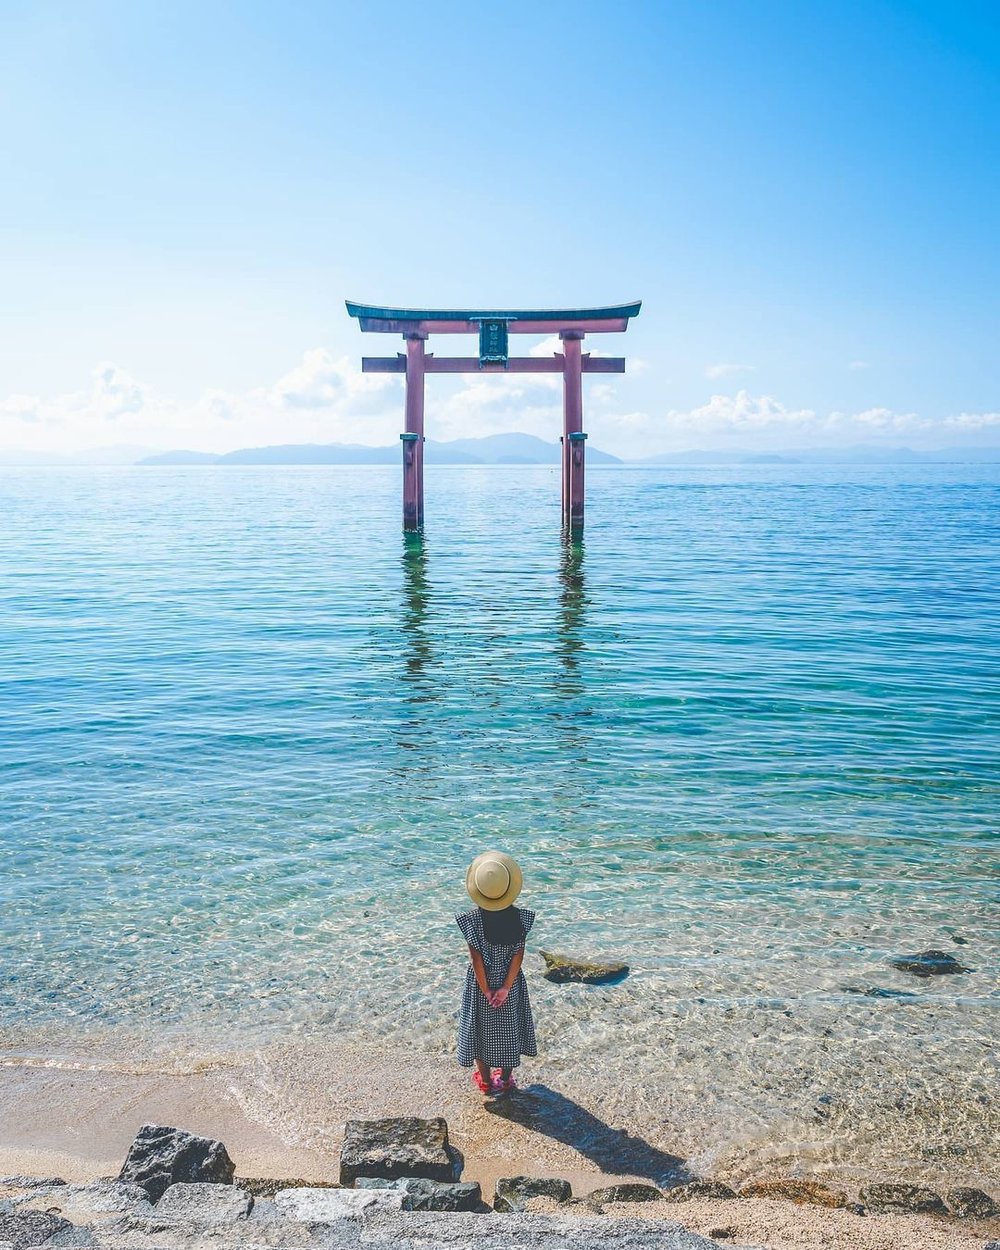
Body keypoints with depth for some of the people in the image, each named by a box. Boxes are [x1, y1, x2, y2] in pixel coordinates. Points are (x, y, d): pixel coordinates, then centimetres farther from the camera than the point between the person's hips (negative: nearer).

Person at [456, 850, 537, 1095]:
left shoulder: (471, 919, -22)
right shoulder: (520, 917, -17)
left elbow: (476, 958, -17)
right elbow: (518, 955, -14)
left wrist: (485, 990, -8)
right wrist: (506, 987, -10)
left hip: (480, 985, -1)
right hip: (510, 984, 1)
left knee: (481, 1030, 18)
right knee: (509, 1029, 20)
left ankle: (485, 1081, 33)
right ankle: (505, 1079, 35)